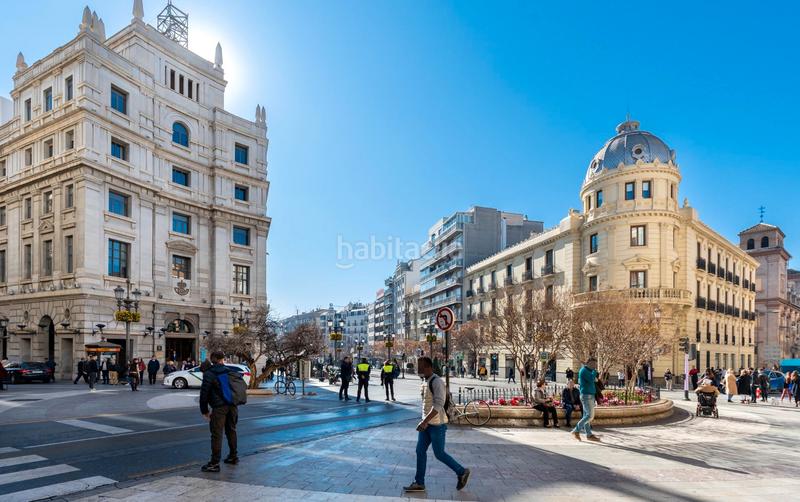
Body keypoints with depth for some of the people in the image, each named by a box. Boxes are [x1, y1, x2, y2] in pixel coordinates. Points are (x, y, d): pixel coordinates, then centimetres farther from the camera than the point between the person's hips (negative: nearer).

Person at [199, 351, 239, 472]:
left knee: (216, 434, -3)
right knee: (231, 431, 19)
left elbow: (204, 393, -6)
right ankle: (233, 456, 31)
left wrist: (204, 410, 3)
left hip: (219, 407, -6)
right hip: (233, 406, 6)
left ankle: (214, 463, -2)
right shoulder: (229, 371, 14)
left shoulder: (209, 374, -2)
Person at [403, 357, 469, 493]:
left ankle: (462, 472, 20)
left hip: (437, 425, -8)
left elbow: (438, 405, -28)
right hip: (427, 424, 9)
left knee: (439, 454, 2)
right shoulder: (425, 381, 8)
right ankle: (419, 483, 17)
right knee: (420, 451, 8)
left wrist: (424, 421, -31)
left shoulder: (437, 382, -21)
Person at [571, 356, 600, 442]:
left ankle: (589, 435, 12)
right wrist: (595, 370, -13)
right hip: (586, 395, -10)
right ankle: (576, 430, -6)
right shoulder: (584, 370, -11)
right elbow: (592, 379, -23)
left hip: (589, 396, 10)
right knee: (589, 416, -11)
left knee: (586, 415, 9)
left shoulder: (587, 370, 19)